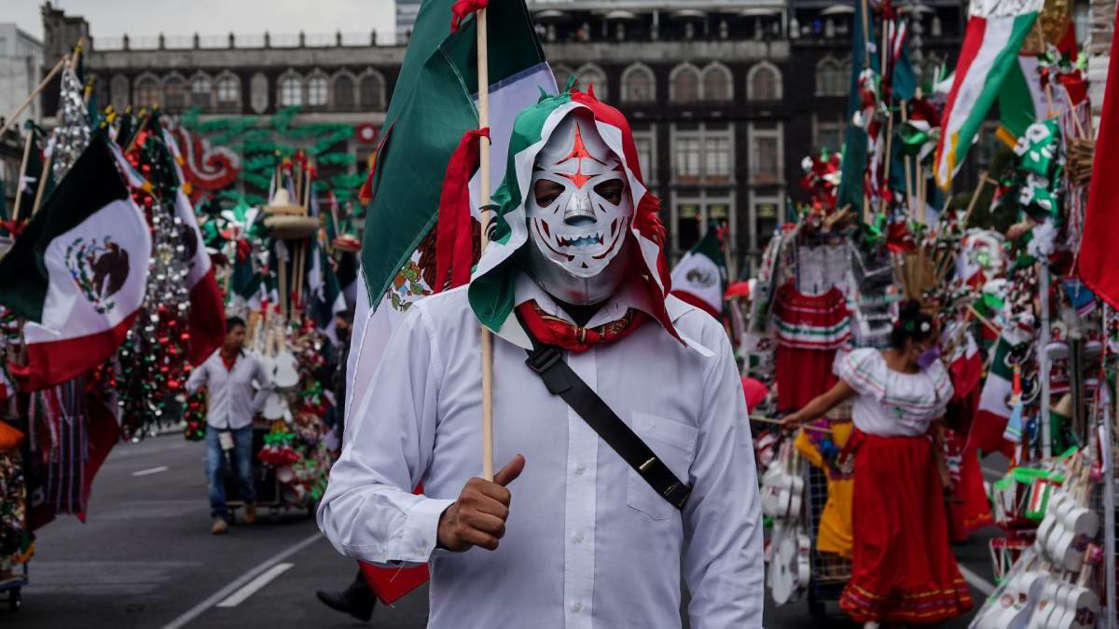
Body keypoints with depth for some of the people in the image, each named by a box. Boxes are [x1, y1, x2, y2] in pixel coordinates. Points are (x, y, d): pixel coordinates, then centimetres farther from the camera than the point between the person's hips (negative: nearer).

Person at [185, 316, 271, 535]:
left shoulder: (251, 362, -1)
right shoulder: (209, 361, -3)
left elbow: (265, 386, 13)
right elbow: (192, 384, 8)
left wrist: (253, 408, 8)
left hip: (242, 425, 0)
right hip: (215, 424, 0)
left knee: (243, 471, 7)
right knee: (214, 470, -9)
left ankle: (249, 502, 37)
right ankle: (219, 516, -3)